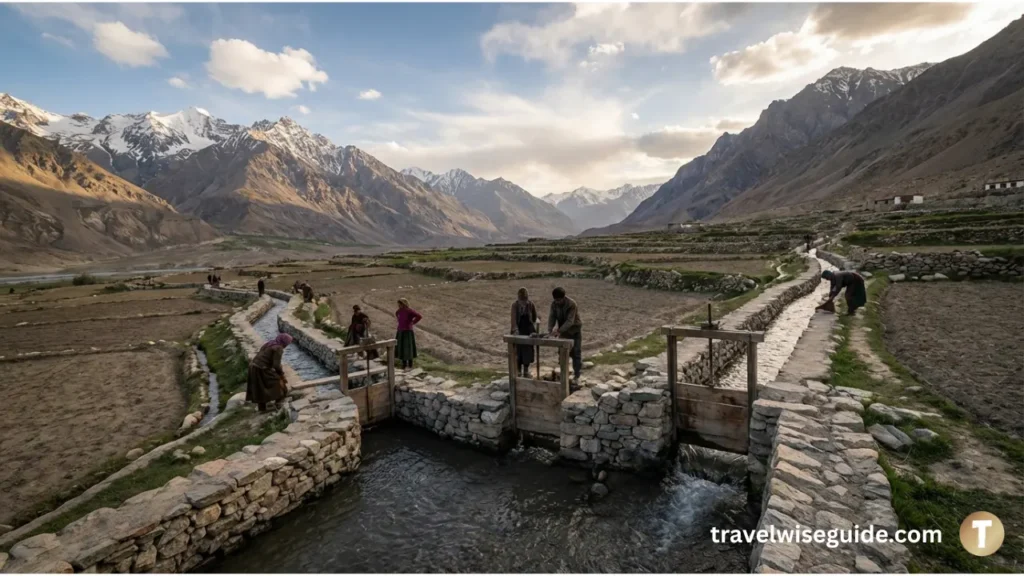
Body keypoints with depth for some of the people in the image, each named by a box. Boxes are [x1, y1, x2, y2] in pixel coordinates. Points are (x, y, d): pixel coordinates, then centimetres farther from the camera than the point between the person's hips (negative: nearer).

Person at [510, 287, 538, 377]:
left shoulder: (531, 305, -6)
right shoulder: (515, 305, -11)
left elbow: (535, 317, 10)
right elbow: (513, 318, -19)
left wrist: (533, 324, 4)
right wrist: (515, 330, -29)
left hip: (528, 330, 1)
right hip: (518, 330, -1)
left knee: (528, 350, 5)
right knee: (518, 350, 2)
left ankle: (526, 370, 19)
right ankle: (519, 370, 14)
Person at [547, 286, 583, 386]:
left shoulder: (571, 304, -27)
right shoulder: (554, 304, -9)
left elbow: (570, 321, -32)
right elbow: (551, 317, -13)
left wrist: (559, 331, -42)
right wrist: (550, 330, -30)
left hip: (575, 330, -5)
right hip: (563, 331, 5)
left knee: (576, 353, -3)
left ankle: (576, 377, 3)